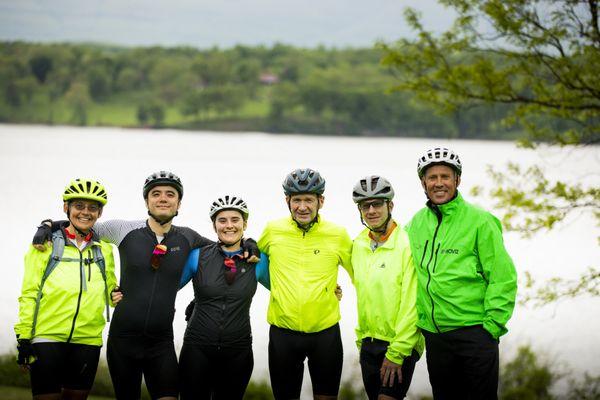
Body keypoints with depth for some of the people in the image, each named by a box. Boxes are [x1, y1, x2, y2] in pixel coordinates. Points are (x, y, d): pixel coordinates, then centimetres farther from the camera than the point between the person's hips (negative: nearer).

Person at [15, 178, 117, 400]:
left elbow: (111, 291, 21)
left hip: (87, 341, 3)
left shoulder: (104, 250, 12)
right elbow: (29, 293, 1)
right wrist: (24, 338, -5)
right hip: (47, 339, -3)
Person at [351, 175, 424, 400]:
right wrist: (361, 338, 16)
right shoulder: (359, 244, 7)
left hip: (401, 345, -7)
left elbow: (411, 305, -17)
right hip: (368, 345, 7)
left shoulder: (407, 245, -14)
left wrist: (397, 353, -18)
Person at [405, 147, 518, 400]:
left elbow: (503, 278, -9)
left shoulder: (479, 221, -8)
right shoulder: (416, 223, 8)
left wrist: (492, 325, -12)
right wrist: (421, 319, 15)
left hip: (474, 331, -5)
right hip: (434, 335, 5)